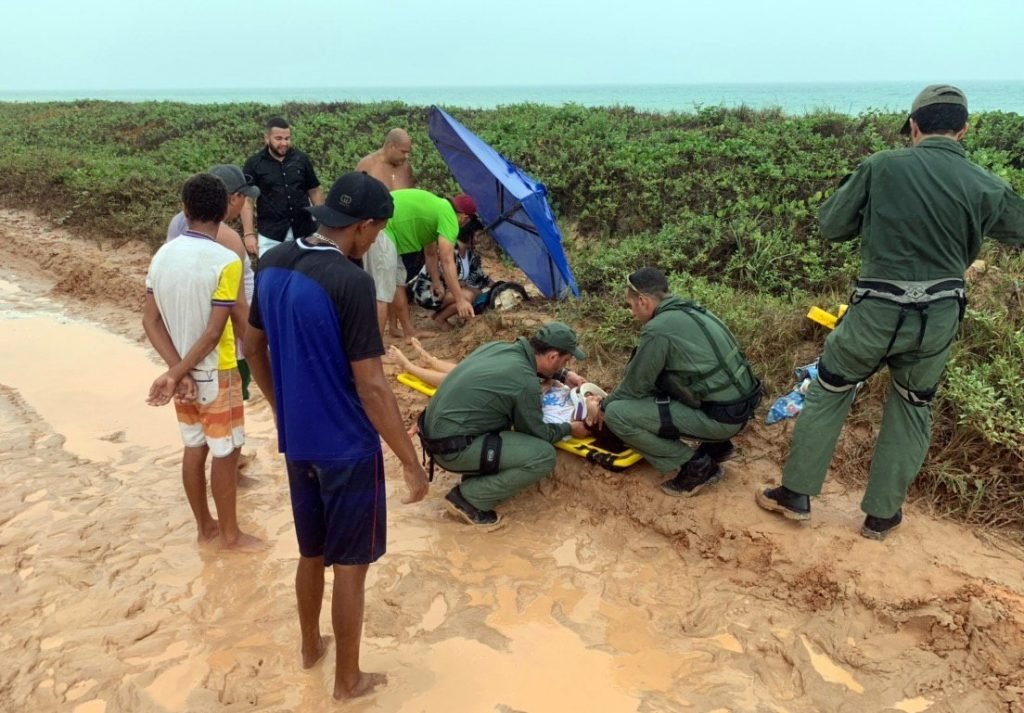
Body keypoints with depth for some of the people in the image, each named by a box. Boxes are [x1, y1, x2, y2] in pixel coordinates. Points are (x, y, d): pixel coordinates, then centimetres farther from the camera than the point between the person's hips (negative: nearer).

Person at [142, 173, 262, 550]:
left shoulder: (162, 256, -2)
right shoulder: (226, 262, -21)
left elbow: (151, 321, -4)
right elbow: (213, 333, -24)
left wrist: (176, 370, -9)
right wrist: (176, 373, -16)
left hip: (185, 371, 6)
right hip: (216, 374, -6)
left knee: (194, 448, 18)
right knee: (225, 453, 8)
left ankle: (204, 525, 33)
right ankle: (230, 534, 22)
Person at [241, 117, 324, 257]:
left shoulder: (301, 159, 4)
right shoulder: (254, 163, -1)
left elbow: (315, 191, 11)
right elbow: (247, 200, -2)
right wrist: (249, 234, -10)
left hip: (304, 232, 2)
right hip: (270, 236, -2)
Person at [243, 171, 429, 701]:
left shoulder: (272, 264, 0)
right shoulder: (350, 282, -24)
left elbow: (253, 347, 11)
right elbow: (371, 387, -23)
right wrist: (412, 463, -14)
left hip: (296, 440, 7)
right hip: (347, 447, -7)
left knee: (311, 552, 25)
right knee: (350, 563, 10)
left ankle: (310, 646, 46)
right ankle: (348, 679, 28)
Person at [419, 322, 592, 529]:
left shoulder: (499, 347, 5)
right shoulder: (525, 382, -18)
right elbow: (537, 433, -1)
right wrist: (570, 429, 16)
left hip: (436, 431, 9)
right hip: (454, 447, -9)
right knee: (544, 456, -11)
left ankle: (477, 476, 17)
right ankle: (469, 497, -2)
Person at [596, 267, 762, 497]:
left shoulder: (659, 329, -17)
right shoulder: (688, 312, 11)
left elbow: (635, 385, -6)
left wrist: (603, 405, 13)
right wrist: (613, 398, 27)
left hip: (720, 415, -9)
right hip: (739, 403, 9)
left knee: (616, 414, -11)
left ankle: (695, 464, -1)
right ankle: (716, 445, 21)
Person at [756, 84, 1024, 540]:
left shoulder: (882, 167, -8)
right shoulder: (986, 186, -3)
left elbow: (830, 225, -1)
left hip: (878, 311, -2)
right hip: (940, 318, 2)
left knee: (828, 392, 16)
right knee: (912, 410, 19)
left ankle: (795, 494, 22)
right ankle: (882, 514, 26)